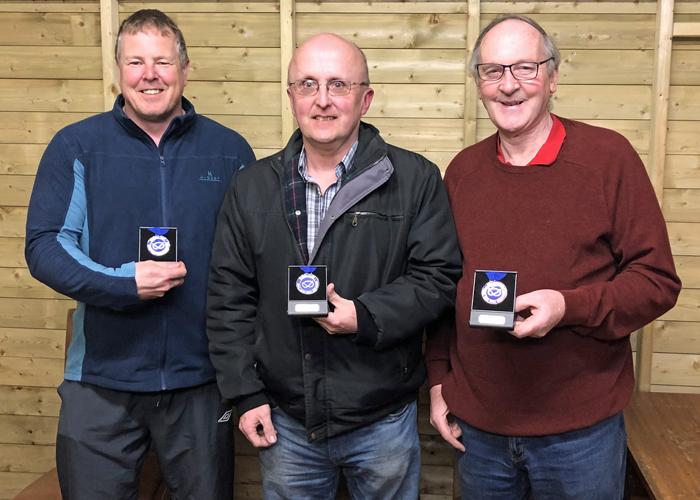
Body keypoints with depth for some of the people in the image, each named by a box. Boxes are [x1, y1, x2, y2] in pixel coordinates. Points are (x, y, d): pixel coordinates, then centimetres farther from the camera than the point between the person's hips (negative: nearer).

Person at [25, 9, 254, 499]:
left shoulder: (230, 151, 2)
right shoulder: (76, 147, 0)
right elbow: (44, 246, -4)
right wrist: (123, 283, -19)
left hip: (201, 379, 1)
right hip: (100, 379, 0)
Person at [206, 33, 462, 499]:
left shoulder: (416, 178, -5)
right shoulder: (252, 188, 3)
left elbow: (440, 276, -7)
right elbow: (228, 296, 3)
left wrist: (366, 317, -21)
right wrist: (246, 392, -1)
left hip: (384, 421, -1)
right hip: (284, 422, 2)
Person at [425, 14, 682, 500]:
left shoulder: (609, 156, -8)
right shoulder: (462, 171, 4)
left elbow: (659, 281, -8)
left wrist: (570, 306, -23)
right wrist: (438, 377, 8)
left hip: (582, 429, -3)